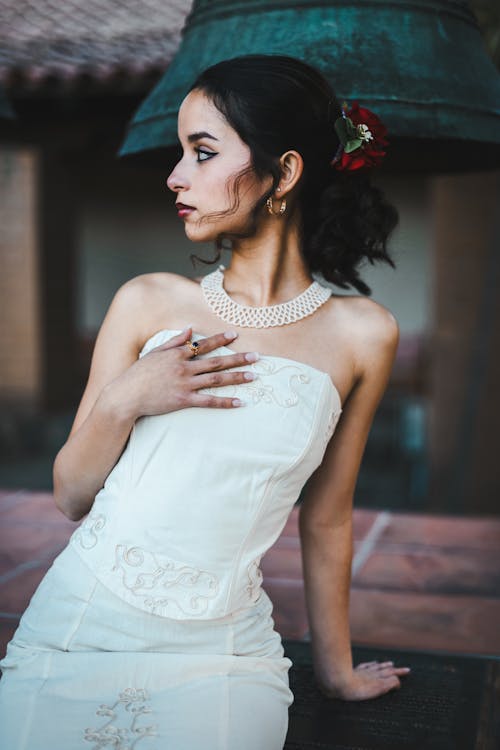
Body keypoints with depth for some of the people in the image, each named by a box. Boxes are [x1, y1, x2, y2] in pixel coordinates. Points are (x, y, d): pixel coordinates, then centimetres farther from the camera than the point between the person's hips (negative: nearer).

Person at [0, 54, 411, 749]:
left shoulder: (362, 335, -3)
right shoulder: (149, 302, -1)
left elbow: (326, 520, 8)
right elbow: (71, 496, 5)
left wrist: (336, 670, 16)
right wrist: (124, 401, -13)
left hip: (220, 648, 0)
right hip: (79, 621, 1)